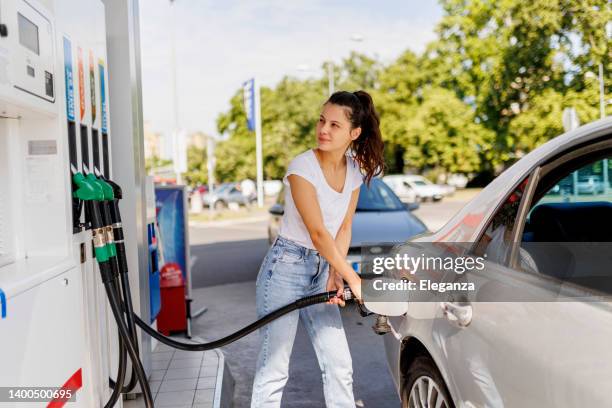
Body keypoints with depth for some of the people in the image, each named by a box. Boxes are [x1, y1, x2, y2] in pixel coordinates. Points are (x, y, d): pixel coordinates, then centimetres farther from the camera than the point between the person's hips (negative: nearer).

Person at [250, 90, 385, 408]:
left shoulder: (355, 170, 2)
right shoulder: (302, 167, -17)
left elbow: (343, 229, 4)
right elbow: (318, 233, -21)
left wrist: (335, 275, -8)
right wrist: (354, 279, -18)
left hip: (321, 269, 6)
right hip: (286, 268, -6)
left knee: (339, 364, 9)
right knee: (274, 367, -4)